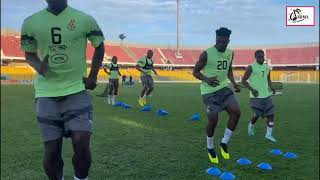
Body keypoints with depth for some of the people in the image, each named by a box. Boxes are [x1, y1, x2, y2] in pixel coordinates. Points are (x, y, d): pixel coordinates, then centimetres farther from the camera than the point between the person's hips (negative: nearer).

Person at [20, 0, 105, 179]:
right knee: (52, 149, 4)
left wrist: (93, 76, 3)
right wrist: (39, 67, -8)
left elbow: (99, 47, 11)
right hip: (46, 93, 2)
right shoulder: (30, 22, 0)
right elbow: (29, 54, 14)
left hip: (77, 90, -1)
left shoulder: (84, 20, -5)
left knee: (82, 144, -12)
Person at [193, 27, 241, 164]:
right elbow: (195, 71, -7)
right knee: (213, 119, -9)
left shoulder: (230, 53, 6)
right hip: (209, 91, -5)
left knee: (236, 112, -13)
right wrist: (207, 80, -25)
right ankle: (210, 148, 17)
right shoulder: (206, 54, -13)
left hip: (223, 88, 6)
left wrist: (234, 83, 5)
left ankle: (224, 142, 5)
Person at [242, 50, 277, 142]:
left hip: (266, 95, 6)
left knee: (271, 114, 0)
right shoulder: (251, 67, -8)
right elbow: (244, 80, -7)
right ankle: (251, 126, 30)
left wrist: (271, 87, 4)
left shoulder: (267, 67, 10)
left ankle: (269, 134, 8)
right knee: (257, 115, -2)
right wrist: (252, 89, -18)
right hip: (256, 96, -5)